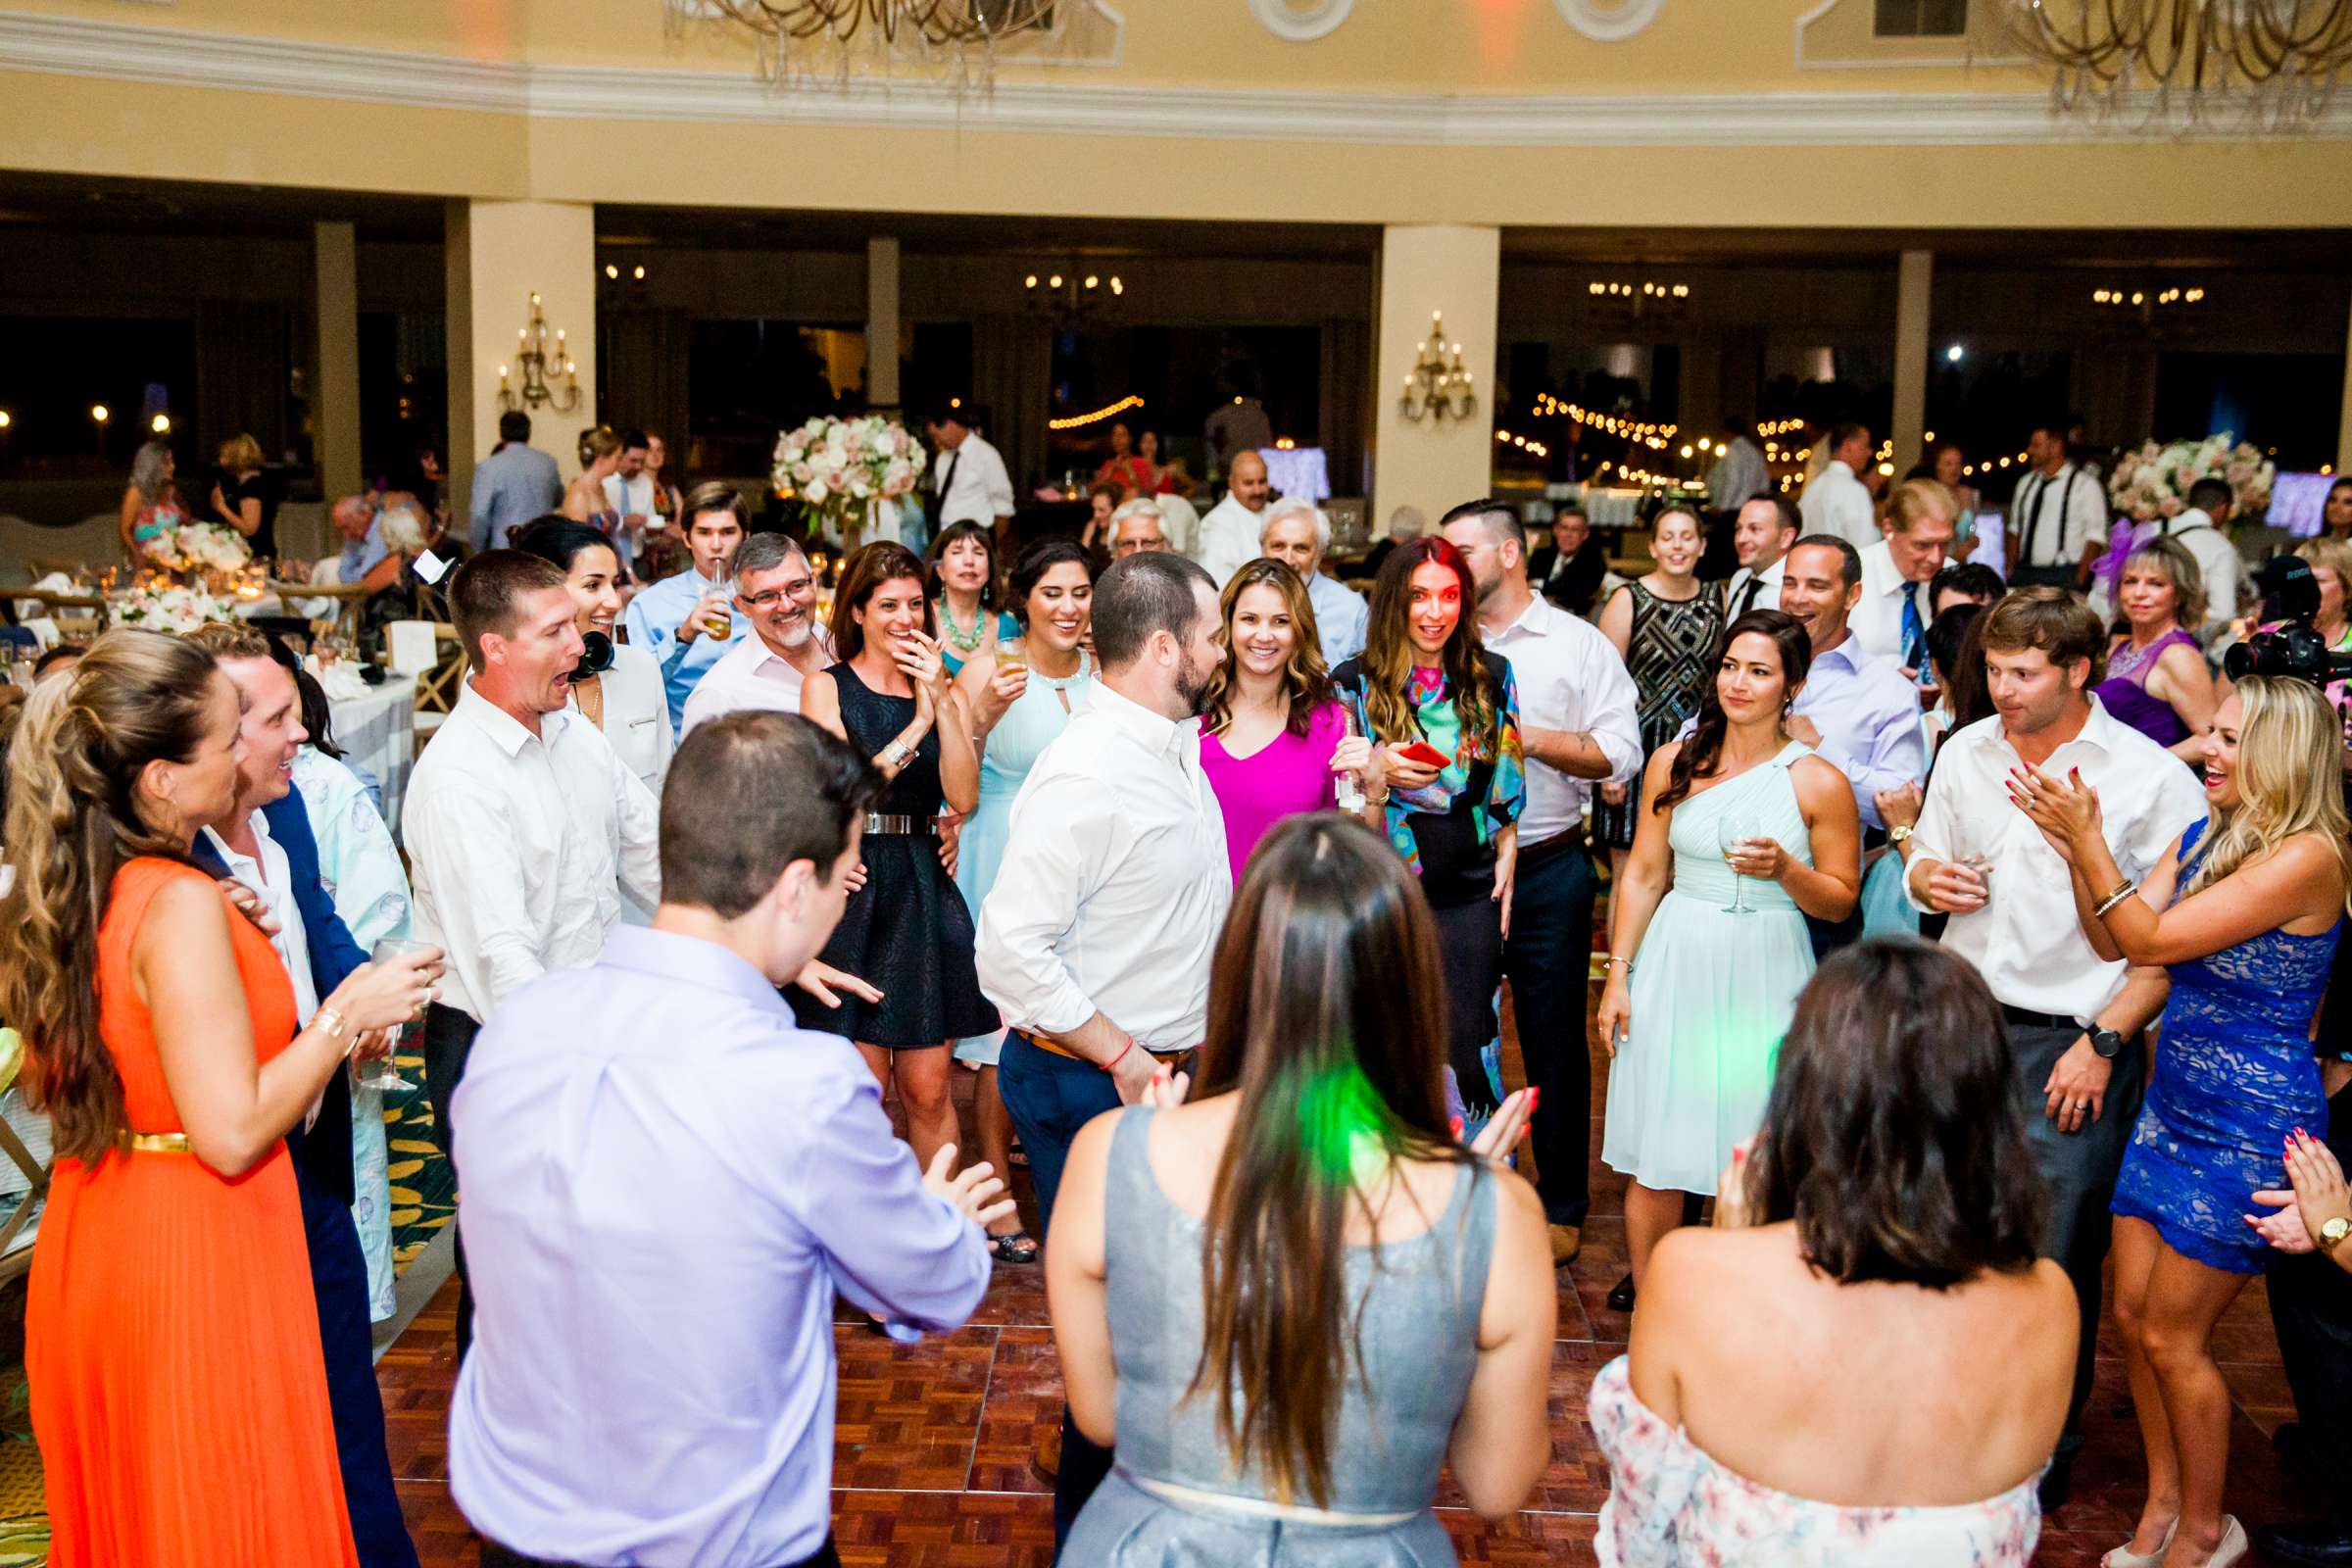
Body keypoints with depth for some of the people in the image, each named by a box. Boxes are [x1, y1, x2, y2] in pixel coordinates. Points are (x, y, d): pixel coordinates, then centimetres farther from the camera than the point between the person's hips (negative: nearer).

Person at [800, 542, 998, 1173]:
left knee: (927, 1089, 4)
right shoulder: (826, 686, 2)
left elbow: (963, 796, -3)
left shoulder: (941, 691, 11)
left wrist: (943, 700, -10)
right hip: (855, 890, -2)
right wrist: (917, 724, -13)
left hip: (925, 890, 3)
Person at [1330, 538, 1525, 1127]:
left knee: (1466, 1048, 5)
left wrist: (1506, 863, 4)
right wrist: (1379, 771, -18)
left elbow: (1507, 785, 11)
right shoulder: (1354, 681, -2)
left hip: (1471, 891, 1)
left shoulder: (1493, 675, 5)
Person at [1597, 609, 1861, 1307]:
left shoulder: (1818, 782, -3)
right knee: (1655, 1161, 5)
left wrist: (1784, 869, -18)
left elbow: (1840, 900, 2)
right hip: (1675, 968, 2)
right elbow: (1643, 873, 8)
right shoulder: (1674, 762, 5)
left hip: (1765, 979, -2)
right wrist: (1618, 974, 4)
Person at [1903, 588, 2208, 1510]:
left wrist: (2102, 1042, -14)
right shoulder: (1967, 751, 6)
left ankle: (2044, 1449, 23)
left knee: (2054, 1259, 3)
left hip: (2074, 1044, -5)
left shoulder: (2153, 779, -11)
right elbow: (1925, 859, 19)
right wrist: (1927, 880, -4)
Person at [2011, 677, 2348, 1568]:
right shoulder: (2206, 834, 5)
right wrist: (2072, 844, -9)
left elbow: (2152, 940, -23)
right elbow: (2112, 943, 2)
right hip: (2172, 1103, 7)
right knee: (2133, 1315, 12)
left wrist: (2087, 837, -20)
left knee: (2171, 1336, 3)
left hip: (2249, 1127, -7)